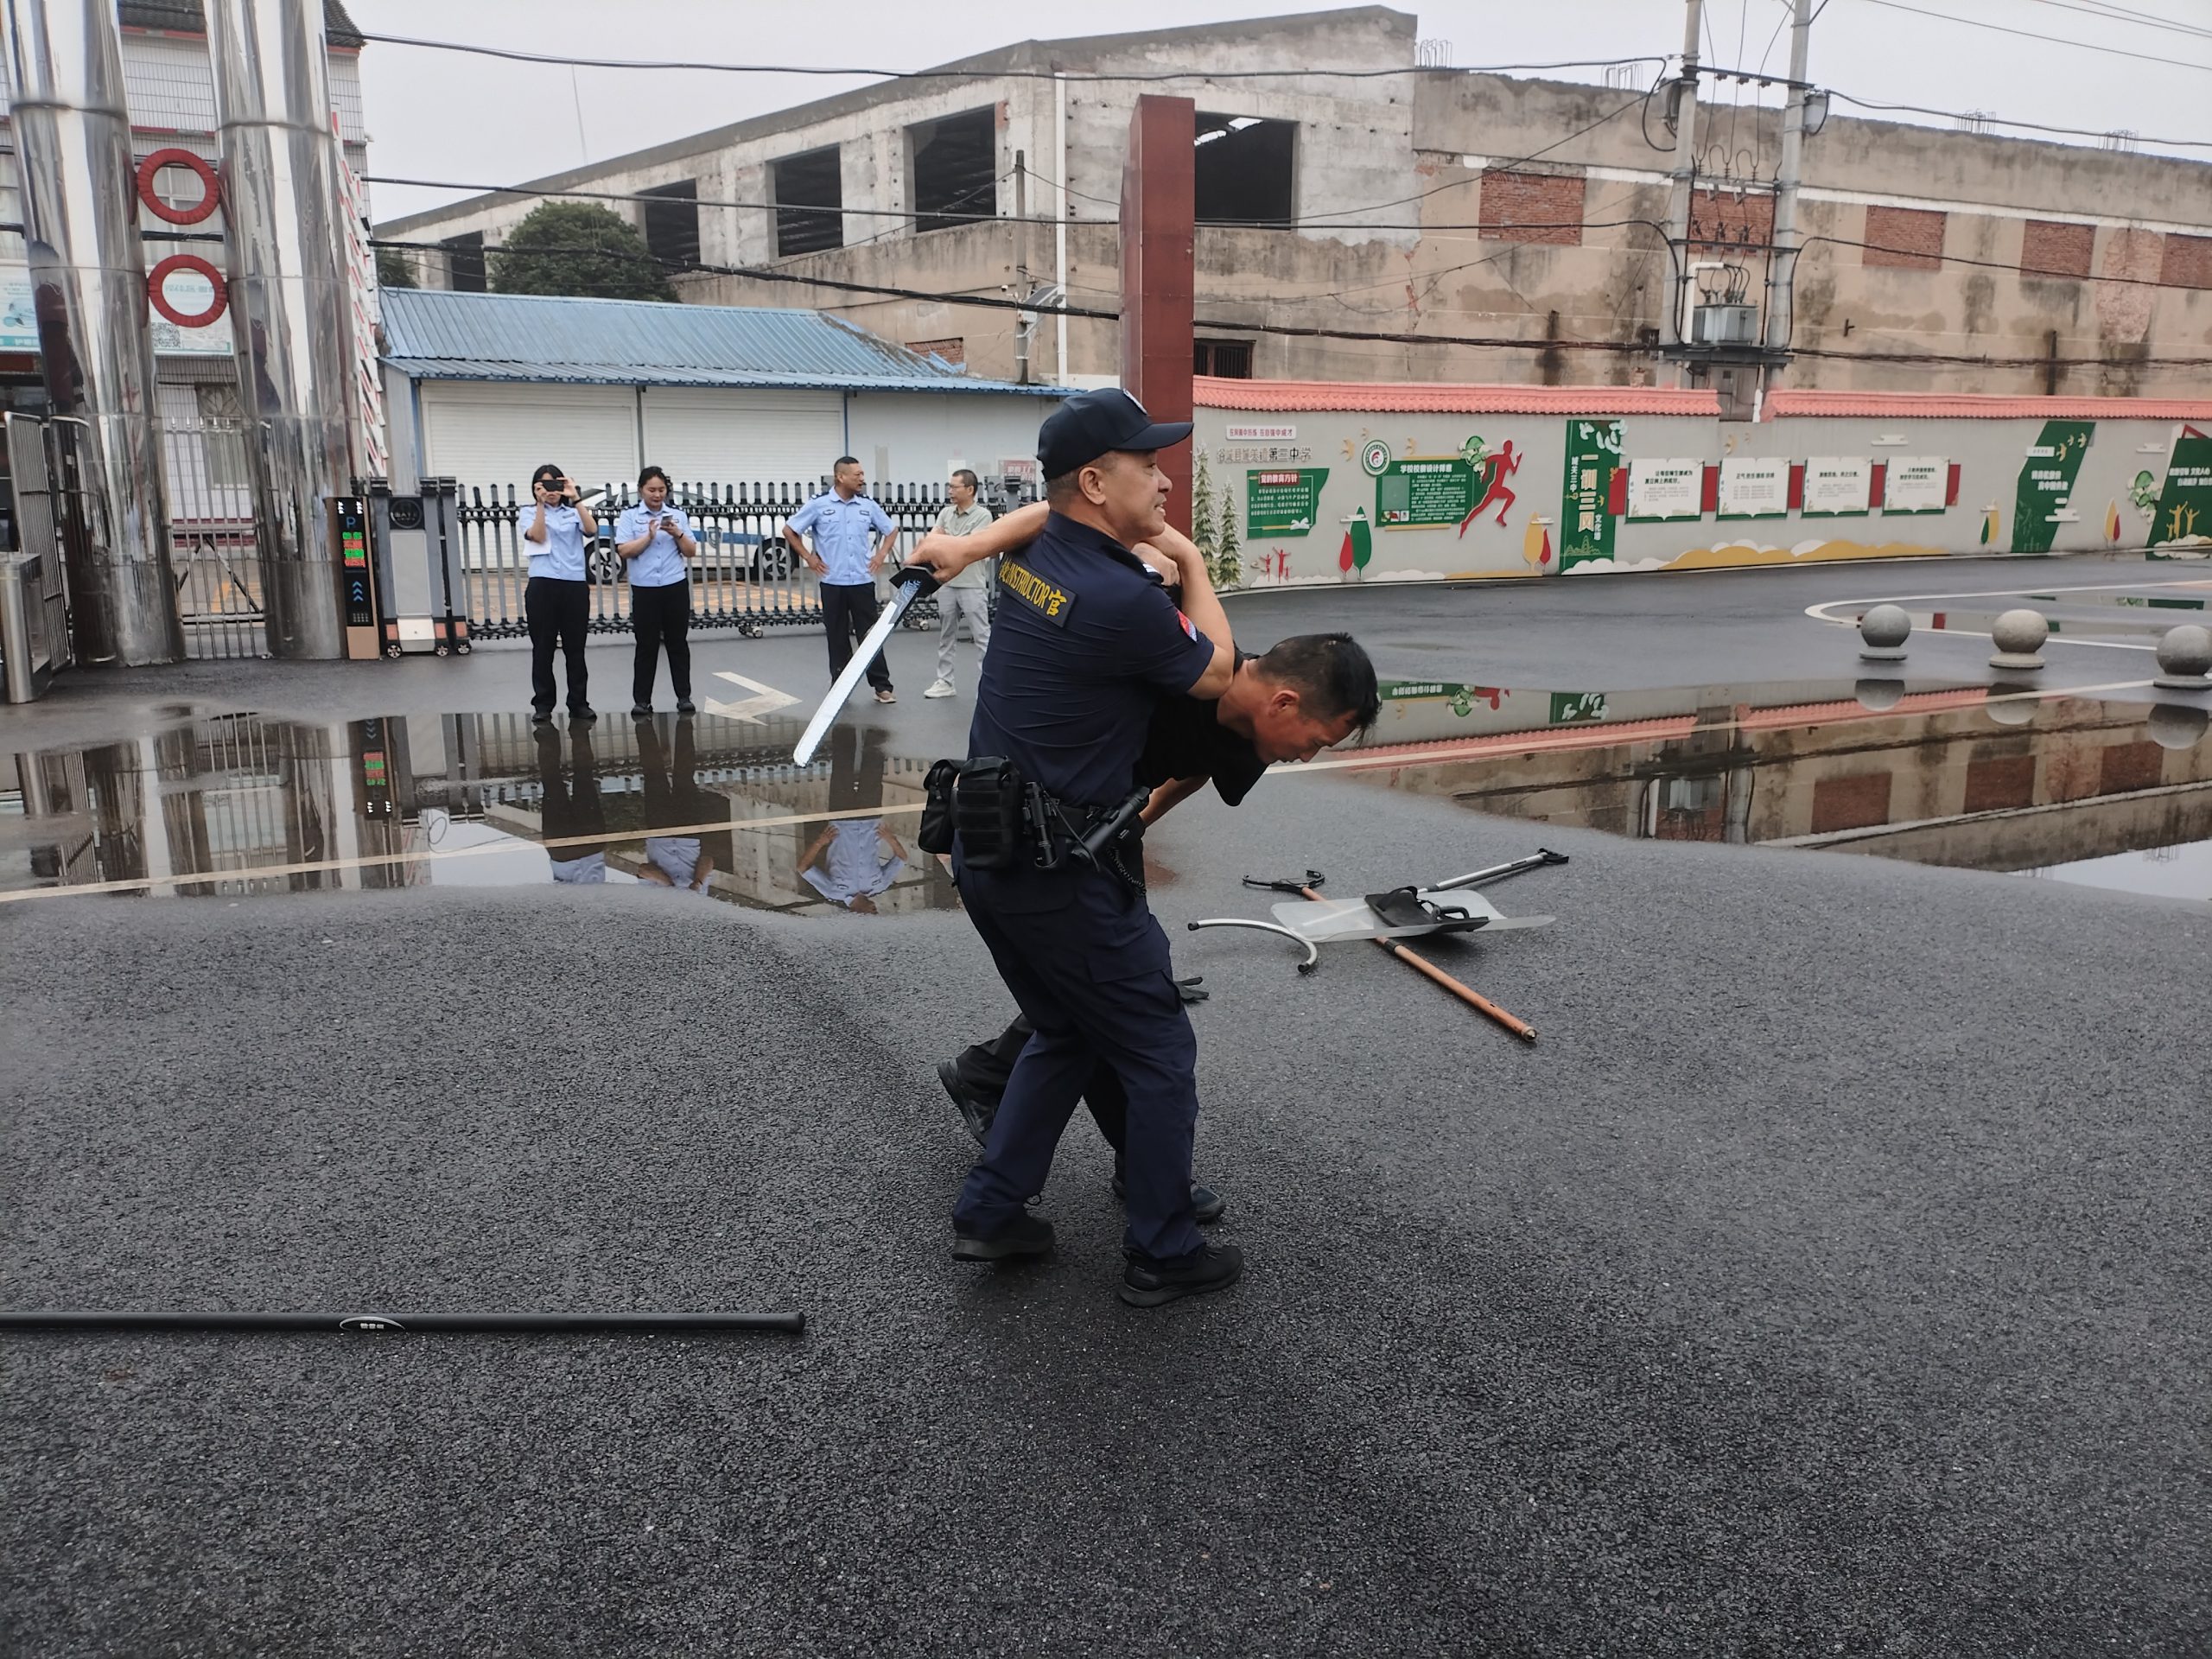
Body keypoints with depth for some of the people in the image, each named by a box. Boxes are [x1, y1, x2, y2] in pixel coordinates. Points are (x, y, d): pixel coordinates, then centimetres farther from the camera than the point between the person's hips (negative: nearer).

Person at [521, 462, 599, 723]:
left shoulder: (573, 512, 10)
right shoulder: (528, 513, 8)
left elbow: (592, 529, -10)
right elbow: (537, 536, -11)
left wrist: (575, 498, -13)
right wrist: (541, 503, -13)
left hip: (575, 585, 1)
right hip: (542, 585, -1)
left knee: (575, 648, 7)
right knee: (543, 648, 4)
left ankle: (579, 703, 14)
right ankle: (542, 705, 10)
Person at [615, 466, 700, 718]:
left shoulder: (678, 514, 6)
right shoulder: (629, 515, 0)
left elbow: (692, 552, 5)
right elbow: (624, 550, -9)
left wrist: (677, 534, -12)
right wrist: (649, 536, -18)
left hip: (676, 587, 2)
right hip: (644, 589, -2)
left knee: (678, 643, 7)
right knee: (646, 646, 2)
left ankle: (684, 697, 14)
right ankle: (642, 700, 8)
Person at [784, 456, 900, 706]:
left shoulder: (868, 506, 3)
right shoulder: (819, 505, -4)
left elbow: (891, 530, 17)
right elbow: (789, 530, 3)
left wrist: (881, 554, 5)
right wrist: (808, 557, 0)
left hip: (862, 581, 1)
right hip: (833, 582, -1)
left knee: (870, 635, 2)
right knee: (838, 637, 7)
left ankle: (882, 686, 6)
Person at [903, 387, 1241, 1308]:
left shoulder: (1034, 549, 3)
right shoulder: (1126, 600, -21)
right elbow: (1214, 673, -1)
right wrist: (1193, 564, 11)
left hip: (982, 851, 9)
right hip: (1060, 873, -9)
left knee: (1066, 1034, 24)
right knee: (1159, 1055, 7)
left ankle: (990, 1212, 26)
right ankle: (1163, 1255, 17)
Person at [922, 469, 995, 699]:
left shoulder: (983, 515, -9)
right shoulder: (946, 513, 9)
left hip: (972, 585, -6)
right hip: (946, 583, 6)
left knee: (982, 636, -4)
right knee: (946, 635, 12)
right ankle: (944, 682, 21)